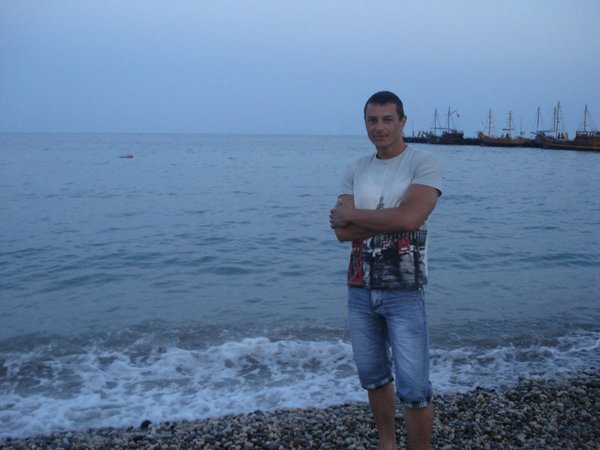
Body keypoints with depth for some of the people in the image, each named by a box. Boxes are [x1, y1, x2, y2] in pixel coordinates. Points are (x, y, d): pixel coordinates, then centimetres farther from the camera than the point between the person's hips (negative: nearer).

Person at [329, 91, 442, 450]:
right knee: (373, 377, 18)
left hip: (404, 292, -5)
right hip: (359, 290, 5)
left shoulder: (424, 164, -7)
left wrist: (354, 215, -12)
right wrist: (388, 220, -17)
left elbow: (409, 218, -24)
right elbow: (343, 231, -5)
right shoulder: (356, 171, 7)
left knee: (414, 389, -3)